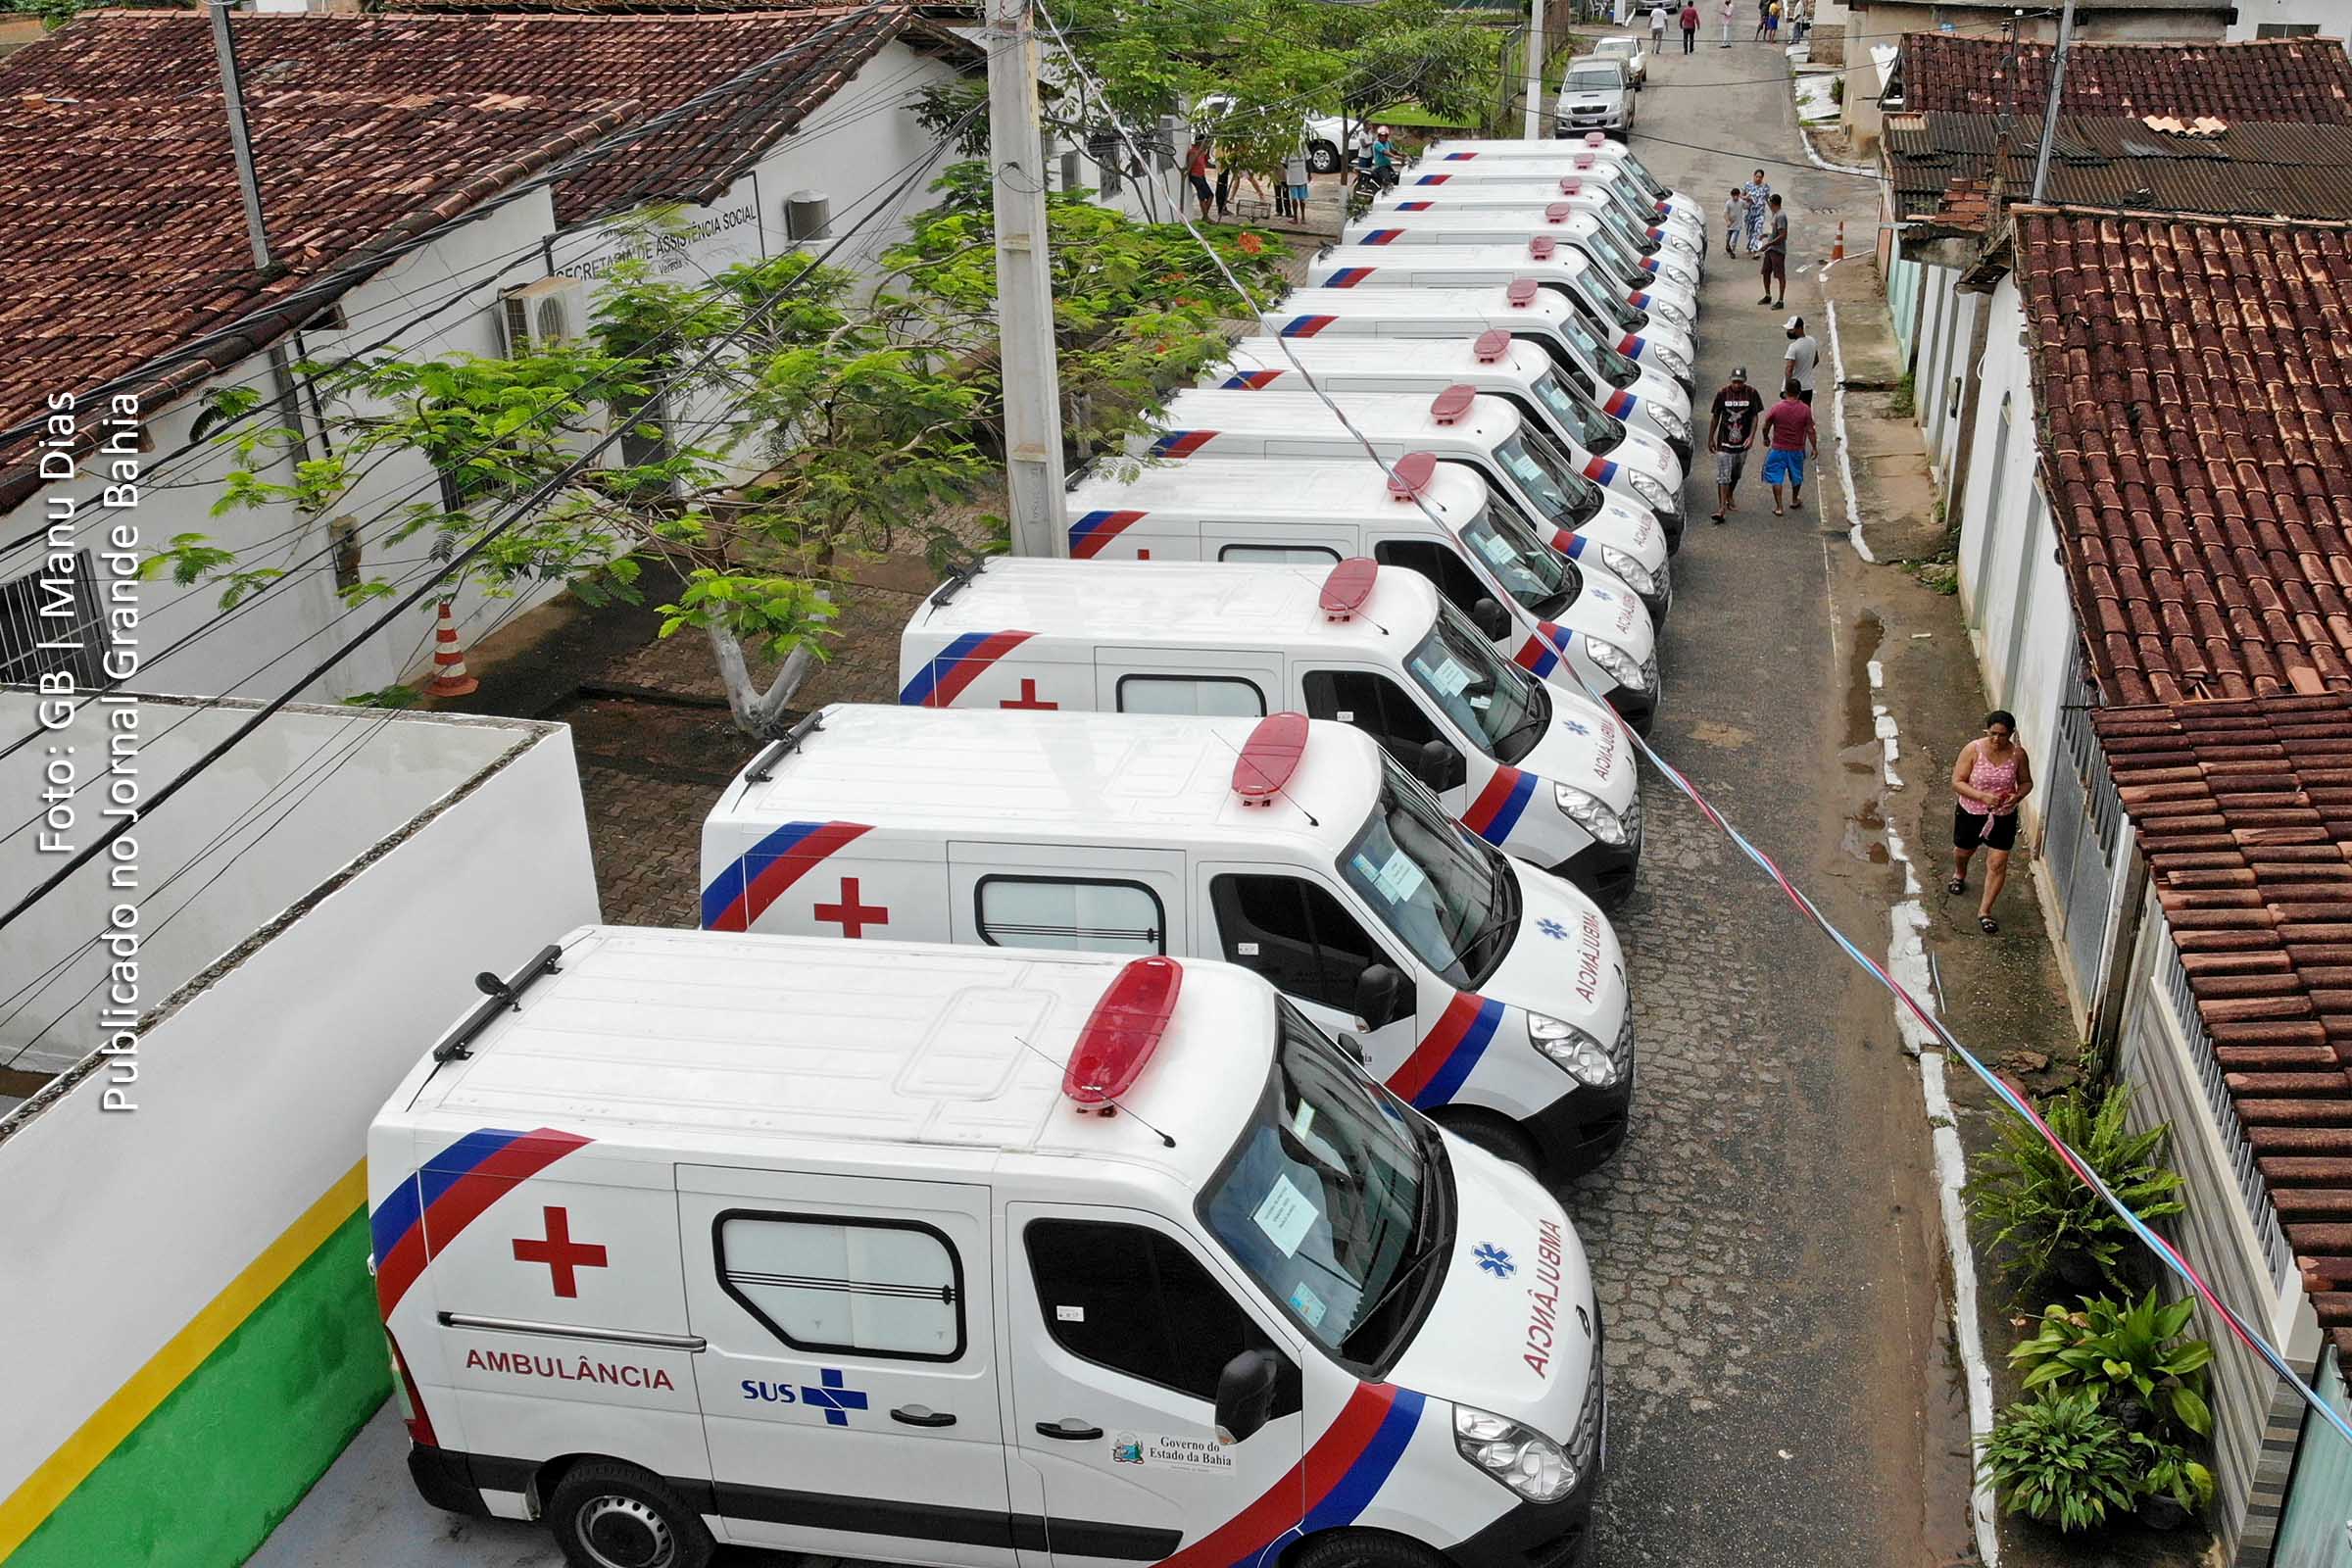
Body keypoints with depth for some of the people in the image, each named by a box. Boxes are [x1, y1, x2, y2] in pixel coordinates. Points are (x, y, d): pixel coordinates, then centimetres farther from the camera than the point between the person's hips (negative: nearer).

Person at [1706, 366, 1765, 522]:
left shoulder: (1751, 393, -5)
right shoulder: (1723, 394, -7)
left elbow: (1754, 417, 1)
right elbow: (1715, 417, 3)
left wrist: (1751, 436, -12)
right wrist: (1710, 439, 7)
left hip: (1742, 442, 2)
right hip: (1724, 442, -2)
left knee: (1736, 474, 19)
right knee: (1723, 476, -10)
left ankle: (1729, 497, 43)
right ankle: (1721, 508, -12)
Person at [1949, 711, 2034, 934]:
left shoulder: (2018, 754, -14)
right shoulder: (1973, 749, -20)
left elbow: (2026, 782, 1)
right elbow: (1957, 782, -18)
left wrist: (2018, 795, -22)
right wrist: (1982, 796, -31)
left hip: (2003, 817, 0)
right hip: (1971, 813, 0)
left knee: (1998, 863, -2)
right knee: (1963, 851, 24)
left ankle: (1984, 912, 11)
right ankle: (1959, 875, 60)